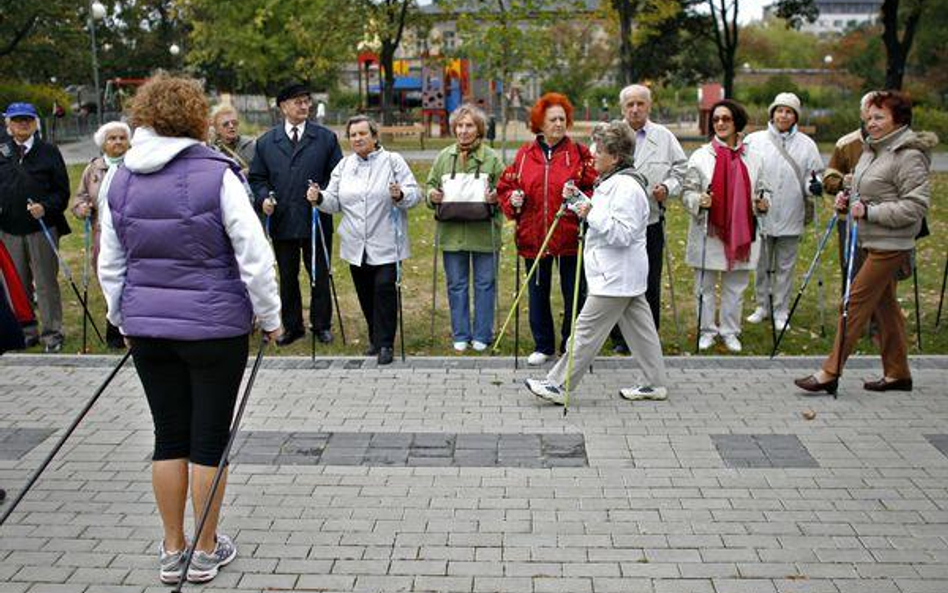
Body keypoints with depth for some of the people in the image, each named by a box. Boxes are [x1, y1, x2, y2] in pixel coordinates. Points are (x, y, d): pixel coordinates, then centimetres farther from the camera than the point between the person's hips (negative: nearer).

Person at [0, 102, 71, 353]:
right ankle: (26, 332, 22)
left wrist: (45, 207, -16)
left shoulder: (49, 152, 2)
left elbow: (62, 190, -1)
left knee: (46, 282, 0)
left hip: (42, 227, -3)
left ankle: (52, 334, 8)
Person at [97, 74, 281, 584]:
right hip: (214, 326, -4)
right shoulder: (216, 174, -12)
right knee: (210, 437, 8)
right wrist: (269, 317, -2)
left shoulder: (118, 180, 2)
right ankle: (206, 552, 20)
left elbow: (110, 265, 8)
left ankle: (172, 551, 25)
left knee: (169, 436, 14)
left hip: (147, 327, 4)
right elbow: (254, 255, -14)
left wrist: (124, 320, 20)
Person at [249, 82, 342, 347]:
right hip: (282, 221, 2)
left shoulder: (326, 138, 5)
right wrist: (263, 197, -8)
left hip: (316, 220, -1)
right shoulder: (265, 142, 9)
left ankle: (321, 325, 20)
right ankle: (292, 326, 22)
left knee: (320, 275, 6)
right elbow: (257, 178, 11)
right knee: (287, 277, 10)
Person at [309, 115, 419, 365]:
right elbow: (335, 202, 11)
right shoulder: (344, 166, 12)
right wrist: (319, 198, -9)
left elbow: (415, 194, -7)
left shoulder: (393, 161, 0)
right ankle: (375, 337, 27)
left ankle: (385, 343, -1)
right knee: (365, 293, 11)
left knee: (384, 288, -10)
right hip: (356, 245, 4)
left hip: (386, 244, -4)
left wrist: (400, 195, -27)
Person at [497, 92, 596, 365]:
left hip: (570, 236, -2)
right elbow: (505, 186, 12)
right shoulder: (525, 154, 7)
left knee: (573, 293, 4)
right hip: (533, 236, 3)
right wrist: (513, 199, -8)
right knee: (538, 292, 12)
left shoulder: (579, 153, 0)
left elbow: (595, 190, -4)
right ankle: (543, 346, 26)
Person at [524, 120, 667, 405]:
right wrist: (580, 202, 11)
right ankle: (655, 384, 21)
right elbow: (604, 219, 23)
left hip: (615, 277, -11)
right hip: (625, 275, 11)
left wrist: (591, 215, -24)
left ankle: (558, 386, 1)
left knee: (586, 330, -5)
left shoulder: (626, 188, -20)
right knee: (639, 327, 14)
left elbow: (623, 232, -25)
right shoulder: (613, 182, 14)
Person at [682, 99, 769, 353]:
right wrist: (698, 201, -20)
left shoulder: (752, 158, 8)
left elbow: (761, 189, 17)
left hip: (741, 234, 2)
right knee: (705, 286, 6)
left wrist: (762, 203, -4)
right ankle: (707, 330, 21)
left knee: (735, 287, 10)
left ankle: (730, 331, 24)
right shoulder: (700, 156, 1)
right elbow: (687, 192, 0)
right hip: (708, 234, -2)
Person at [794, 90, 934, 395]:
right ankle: (898, 373, 26)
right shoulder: (872, 149, 12)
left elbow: (916, 205, -20)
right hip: (872, 242, 10)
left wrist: (869, 212, -22)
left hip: (890, 245, -10)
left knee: (855, 304, -9)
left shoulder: (909, 156, -16)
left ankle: (830, 373, -5)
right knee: (884, 305, 15)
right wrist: (848, 198, 5)